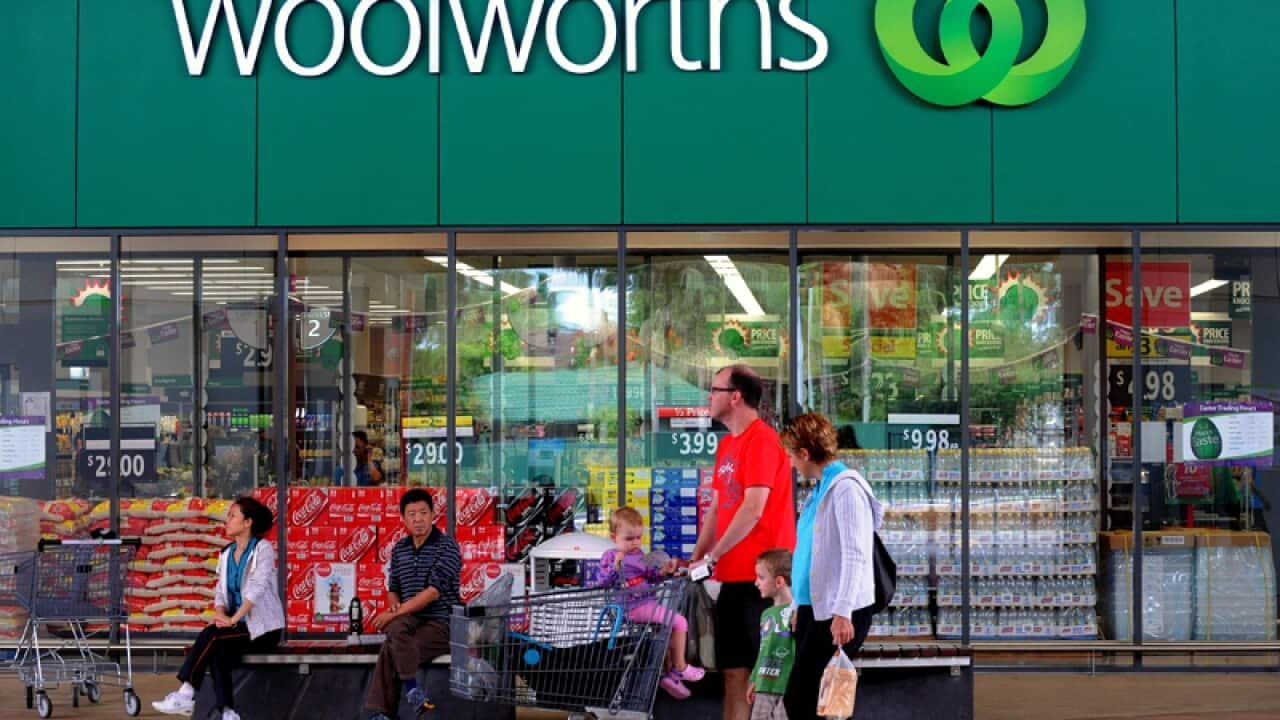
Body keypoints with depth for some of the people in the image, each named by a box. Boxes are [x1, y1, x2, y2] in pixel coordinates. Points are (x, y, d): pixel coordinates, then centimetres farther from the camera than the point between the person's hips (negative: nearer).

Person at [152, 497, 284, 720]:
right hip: (239, 626, 5)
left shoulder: (263, 549, -8)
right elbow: (220, 591, 10)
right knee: (218, 652, -27)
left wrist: (234, 619, -26)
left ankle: (186, 695, -25)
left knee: (211, 636, -27)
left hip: (263, 628, -5)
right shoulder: (226, 554, 14)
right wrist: (220, 614, -12)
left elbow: (257, 587, -20)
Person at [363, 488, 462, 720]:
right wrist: (395, 606, -3)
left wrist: (396, 613, -19)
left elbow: (433, 592, -17)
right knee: (396, 628, -31)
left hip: (441, 623, -5)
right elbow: (393, 589, 22)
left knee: (390, 651, -27)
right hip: (411, 620, 5)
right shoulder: (399, 549, 12)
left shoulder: (447, 547, -7)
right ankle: (411, 687, -30)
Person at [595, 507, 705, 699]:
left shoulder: (638, 554, 14)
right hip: (634, 608, -9)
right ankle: (680, 668, 1)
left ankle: (669, 672, 28)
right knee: (679, 622, -10)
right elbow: (602, 584, -16)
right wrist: (615, 568, -29)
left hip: (646, 602, 9)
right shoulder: (610, 557, -9)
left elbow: (649, 574, 25)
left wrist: (663, 571, 7)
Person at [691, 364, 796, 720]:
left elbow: (753, 508, -20)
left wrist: (712, 557, -16)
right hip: (733, 574, 9)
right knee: (734, 667, 11)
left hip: (762, 574, -9)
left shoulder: (761, 439, -13)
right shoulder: (727, 444, 15)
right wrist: (697, 556, 7)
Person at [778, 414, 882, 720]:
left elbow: (855, 555, -20)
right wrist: (799, 605, 22)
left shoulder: (845, 488, -13)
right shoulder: (821, 488, 15)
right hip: (814, 607, 9)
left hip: (839, 614, -9)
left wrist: (842, 612, -25)